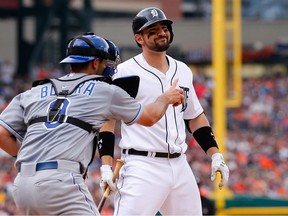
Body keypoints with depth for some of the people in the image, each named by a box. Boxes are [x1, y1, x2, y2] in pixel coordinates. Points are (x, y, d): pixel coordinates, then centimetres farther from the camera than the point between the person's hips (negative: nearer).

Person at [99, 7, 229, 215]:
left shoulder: (183, 71, 14)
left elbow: (195, 117, 23)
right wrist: (106, 167, -13)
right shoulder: (125, 72, -3)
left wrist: (216, 155, 13)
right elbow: (106, 120, -4)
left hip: (180, 166, 6)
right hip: (142, 167, -6)